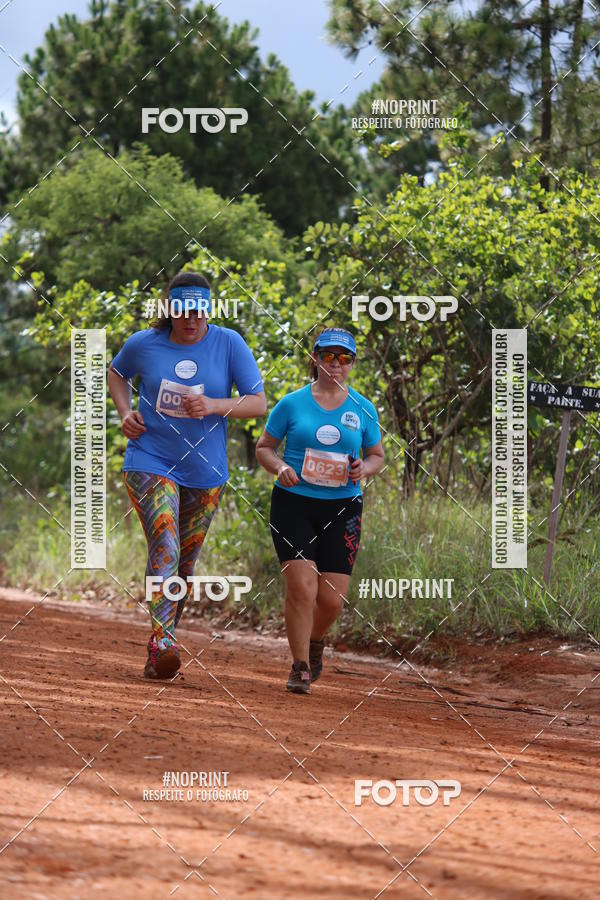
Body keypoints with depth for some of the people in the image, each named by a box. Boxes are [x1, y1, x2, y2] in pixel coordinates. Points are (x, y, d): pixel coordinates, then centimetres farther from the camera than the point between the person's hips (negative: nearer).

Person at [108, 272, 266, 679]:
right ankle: (163, 640, -34)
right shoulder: (144, 344, -2)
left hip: (205, 472, 2)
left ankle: (161, 647, 26)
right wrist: (126, 412, 2)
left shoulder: (229, 344, -5)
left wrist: (213, 406, -23)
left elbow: (258, 403, -7)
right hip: (150, 461, -2)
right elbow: (116, 373, 20)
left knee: (186, 562, 10)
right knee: (165, 547, -23)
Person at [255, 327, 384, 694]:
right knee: (302, 586, -16)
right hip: (294, 503, -2)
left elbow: (377, 456, 18)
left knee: (332, 598, -3)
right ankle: (300, 667, -2)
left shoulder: (363, 409, 8)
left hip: (342, 508, 2)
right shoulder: (292, 403, 3)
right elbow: (264, 448, 10)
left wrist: (364, 469, -5)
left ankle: (315, 641, 31)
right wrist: (280, 468, -12)